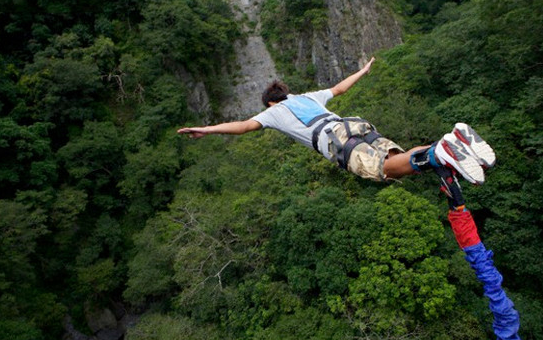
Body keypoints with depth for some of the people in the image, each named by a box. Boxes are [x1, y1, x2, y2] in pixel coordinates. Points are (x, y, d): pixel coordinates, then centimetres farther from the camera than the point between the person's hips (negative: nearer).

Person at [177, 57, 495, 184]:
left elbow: (245, 125, 16)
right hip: (358, 124, 6)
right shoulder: (309, 96, 39)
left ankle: (440, 152, -51)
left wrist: (207, 129, 21)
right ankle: (454, 140, -33)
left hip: (336, 140, -6)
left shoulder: (275, 111, 24)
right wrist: (363, 71, 66)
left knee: (386, 168, -26)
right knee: (399, 158, -9)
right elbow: (339, 88, 50)